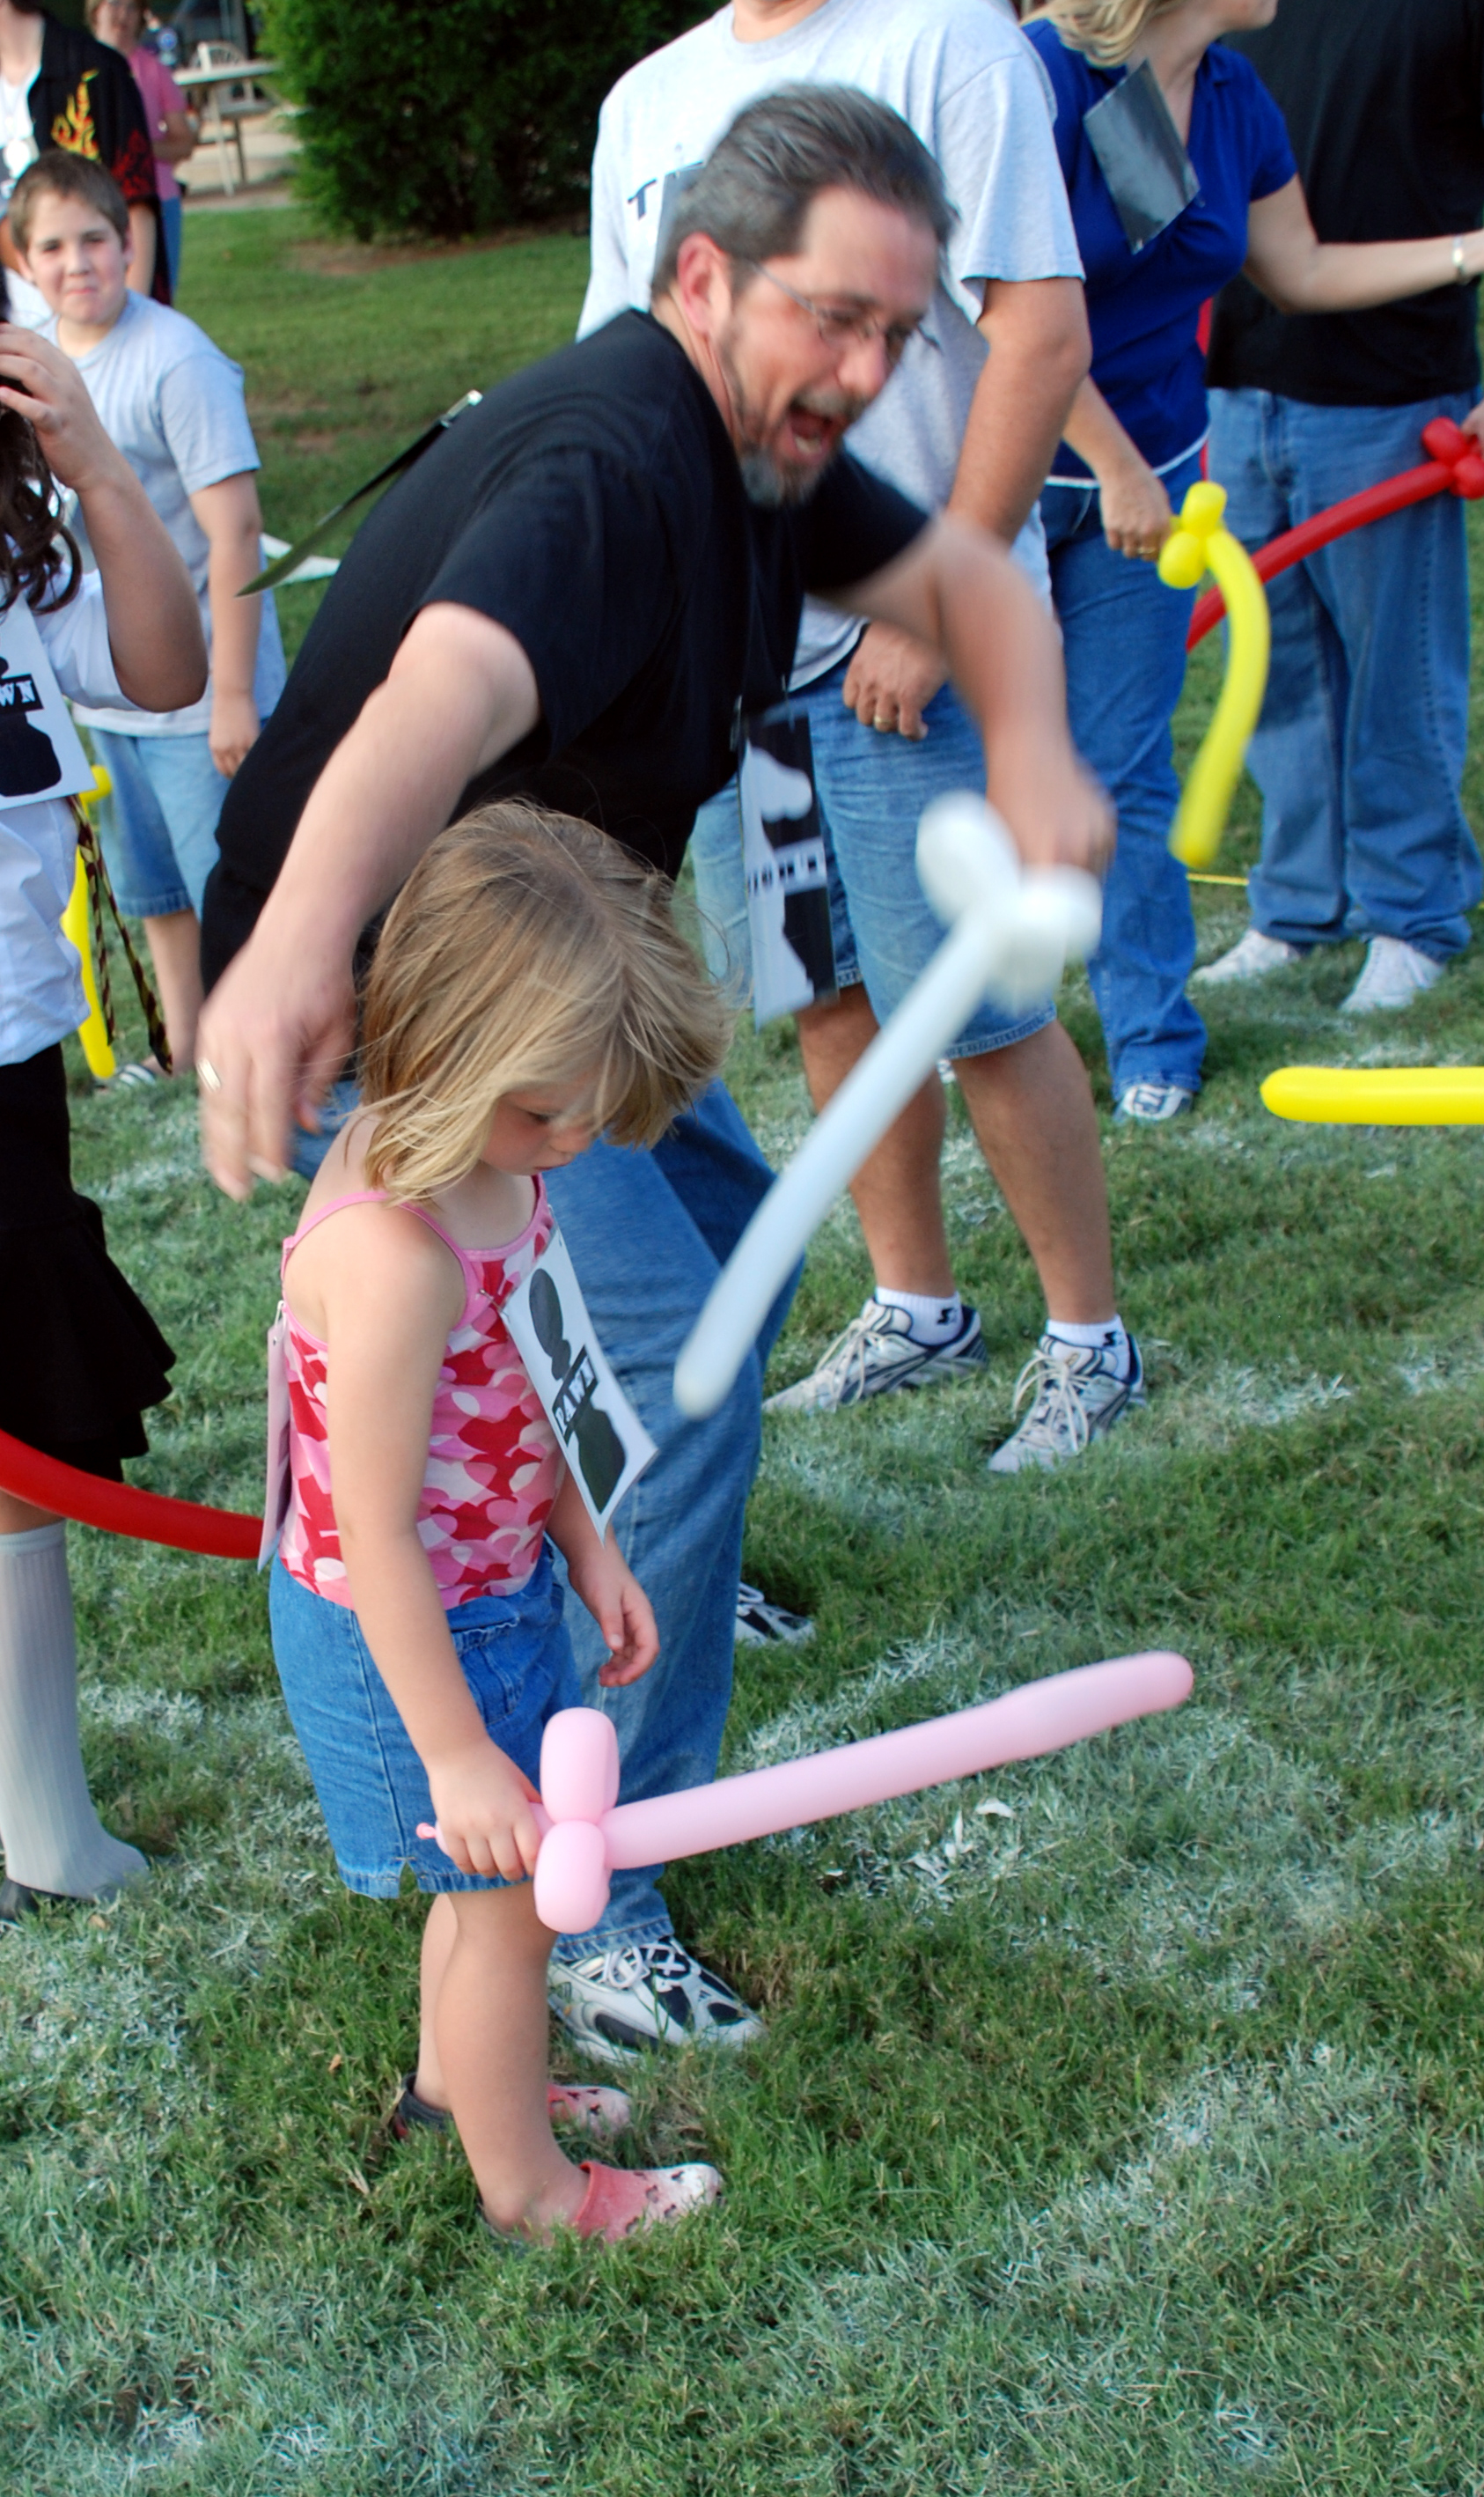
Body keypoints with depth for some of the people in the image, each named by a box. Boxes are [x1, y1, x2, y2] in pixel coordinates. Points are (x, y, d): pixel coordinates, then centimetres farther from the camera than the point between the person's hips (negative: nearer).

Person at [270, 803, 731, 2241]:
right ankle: (526, 2187, 37)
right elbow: (377, 1538, -29)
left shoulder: (487, 1160, -7)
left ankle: (455, 2078, 54)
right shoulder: (391, 1254, -36)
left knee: (493, 1877, 27)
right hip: (407, 1638, -8)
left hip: (495, 1592, 8)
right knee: (507, 1895, 12)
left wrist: (589, 1548, 9)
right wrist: (456, 1755, -21)